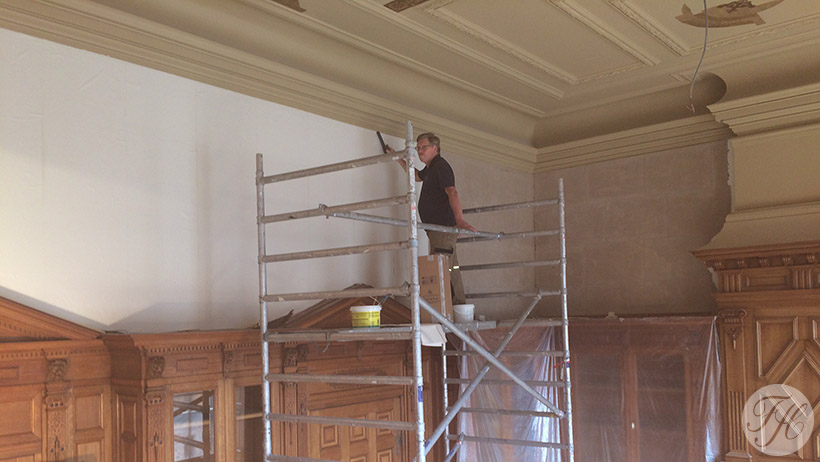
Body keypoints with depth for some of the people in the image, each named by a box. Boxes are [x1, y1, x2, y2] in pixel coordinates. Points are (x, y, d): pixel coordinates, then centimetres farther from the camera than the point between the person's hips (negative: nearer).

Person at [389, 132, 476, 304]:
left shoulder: (441, 166, -13)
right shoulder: (431, 168, 19)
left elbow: (452, 192, -28)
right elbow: (417, 176, 43)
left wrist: (459, 219, -41)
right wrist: (398, 159, 39)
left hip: (443, 227, -11)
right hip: (437, 229, 11)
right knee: (451, 270, 14)